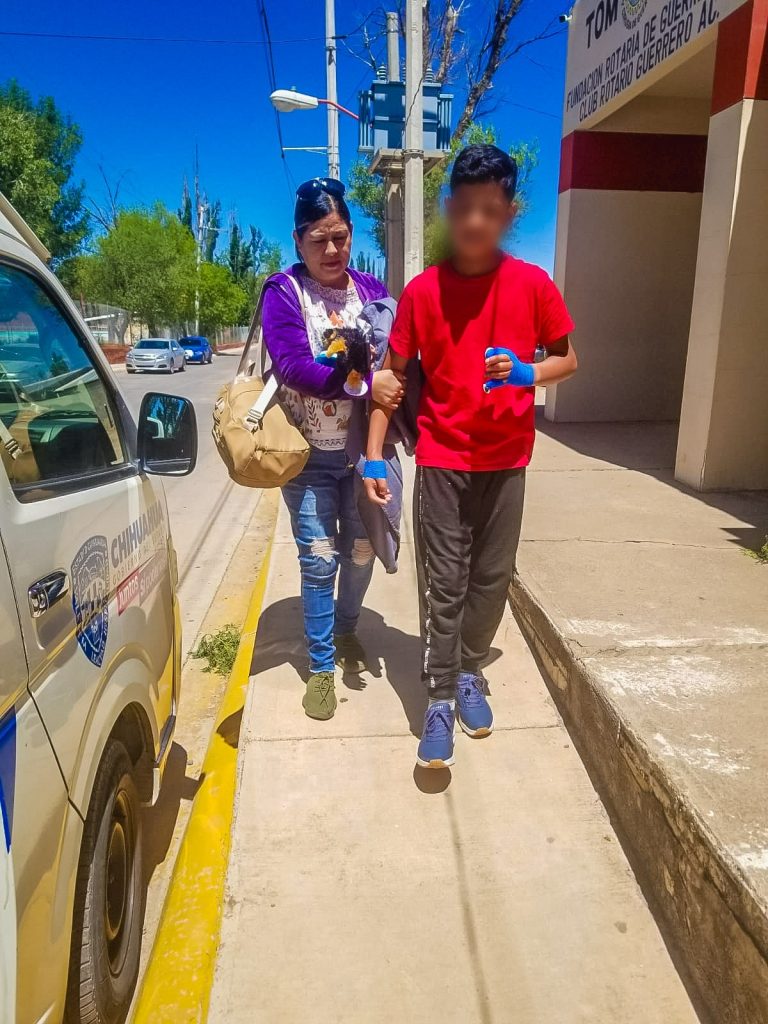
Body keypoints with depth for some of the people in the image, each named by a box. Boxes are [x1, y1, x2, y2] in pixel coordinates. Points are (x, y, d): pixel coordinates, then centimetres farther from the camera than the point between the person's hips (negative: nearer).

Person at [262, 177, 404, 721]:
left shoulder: (371, 289, 6)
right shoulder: (283, 292, -5)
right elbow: (293, 365, -18)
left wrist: (393, 386, -16)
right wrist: (367, 382, -25)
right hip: (311, 456, -3)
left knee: (362, 551, 14)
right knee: (319, 559, 1)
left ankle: (346, 629, 41)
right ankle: (322, 665, 18)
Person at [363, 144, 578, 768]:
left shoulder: (533, 285, -3)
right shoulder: (422, 290, -4)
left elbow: (567, 360, 6)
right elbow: (394, 376, 0)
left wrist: (525, 373, -16)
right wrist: (374, 456, -6)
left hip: (506, 459, 2)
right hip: (442, 460, -1)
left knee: (492, 579, 10)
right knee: (444, 586, 0)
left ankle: (470, 673, 33)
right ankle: (439, 699, 14)